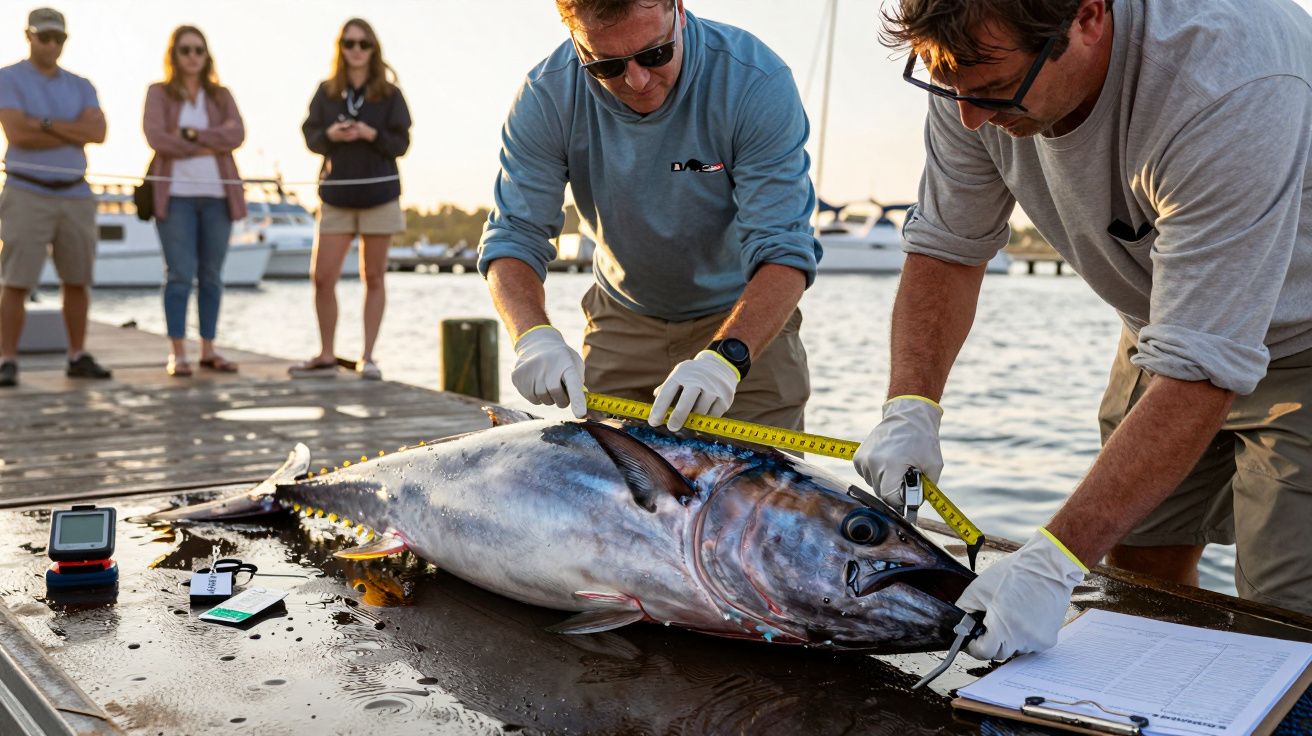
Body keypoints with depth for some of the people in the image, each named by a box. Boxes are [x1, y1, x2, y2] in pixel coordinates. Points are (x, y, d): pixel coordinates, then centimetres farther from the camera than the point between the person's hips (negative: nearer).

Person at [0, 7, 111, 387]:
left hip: (75, 195, 4)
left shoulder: (81, 87, 11)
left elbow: (98, 133, -7)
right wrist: (75, 133, -10)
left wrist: (45, 123, -15)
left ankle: (78, 359, 16)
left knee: (77, 281, 7)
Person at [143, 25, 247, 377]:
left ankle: (209, 349, 11)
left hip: (217, 193, 3)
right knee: (180, 274, -6)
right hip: (176, 193, -3)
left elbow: (237, 135, -4)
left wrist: (191, 133, -12)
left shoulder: (221, 95, 13)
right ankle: (177, 352, -1)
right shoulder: (159, 92, 7)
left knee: (211, 275, 5)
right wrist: (210, 146, -7)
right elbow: (156, 137, -8)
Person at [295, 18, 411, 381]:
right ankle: (326, 355, 13)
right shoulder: (326, 92, 7)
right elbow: (310, 136, 7)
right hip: (336, 197, 2)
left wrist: (371, 134, -18)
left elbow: (401, 144, -1)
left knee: (373, 278, 3)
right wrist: (330, 135, -13)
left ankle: (368, 357, 10)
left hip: (379, 196, -2)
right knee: (322, 277, -1)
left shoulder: (389, 94, 2)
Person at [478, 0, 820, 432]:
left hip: (745, 320, -2)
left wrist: (726, 356, -47)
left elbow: (783, 250, -30)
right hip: (622, 323, 2)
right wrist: (534, 336, -38)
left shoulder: (757, 84, -27)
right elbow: (513, 237, -18)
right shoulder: (546, 97, -18)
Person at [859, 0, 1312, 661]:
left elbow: (1201, 368, -40)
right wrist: (909, 408, -22)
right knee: (1137, 575, 9)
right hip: (1173, 319, 6)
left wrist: (1054, 561, -42)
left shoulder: (1231, 85, -40)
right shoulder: (980, 63, -19)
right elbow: (946, 249, -7)